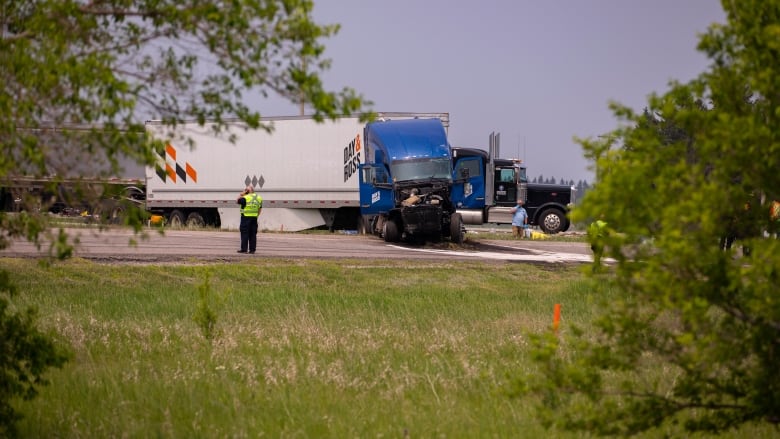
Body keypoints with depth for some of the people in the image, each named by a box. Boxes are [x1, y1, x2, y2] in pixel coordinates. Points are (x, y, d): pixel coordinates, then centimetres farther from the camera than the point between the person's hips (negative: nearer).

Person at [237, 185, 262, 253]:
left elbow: (237, 201, -1)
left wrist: (241, 194, 3)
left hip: (246, 217, -6)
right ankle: (252, 249, 7)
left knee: (245, 233, -2)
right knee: (253, 234, 8)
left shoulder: (245, 198, -12)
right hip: (254, 218, 6)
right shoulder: (259, 198, 9)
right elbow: (260, 209, 13)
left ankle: (244, 249, -3)